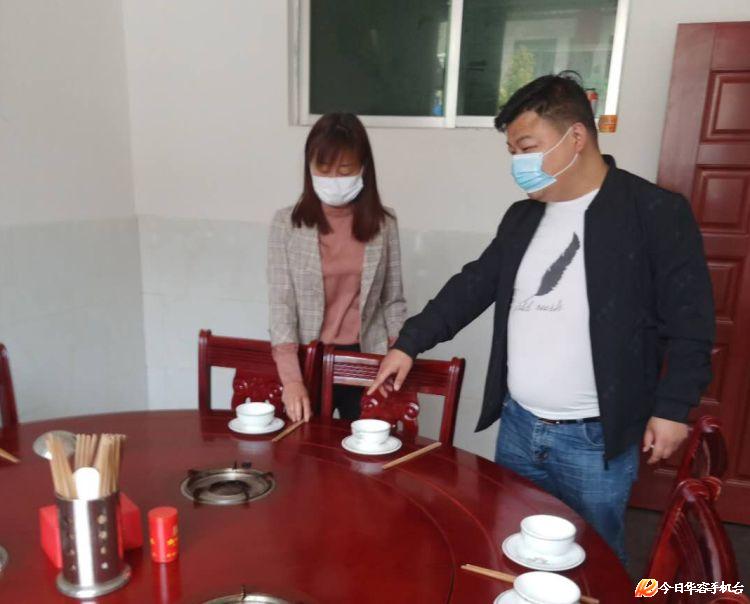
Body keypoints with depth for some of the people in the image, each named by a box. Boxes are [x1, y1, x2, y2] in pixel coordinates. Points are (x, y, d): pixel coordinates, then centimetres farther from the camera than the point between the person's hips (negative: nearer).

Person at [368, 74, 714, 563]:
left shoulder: (657, 213, -9)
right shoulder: (522, 217, 8)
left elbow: (689, 321, -8)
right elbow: (475, 284, 11)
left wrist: (673, 406, -11)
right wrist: (410, 343, 6)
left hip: (596, 439, -5)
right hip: (518, 426, 6)